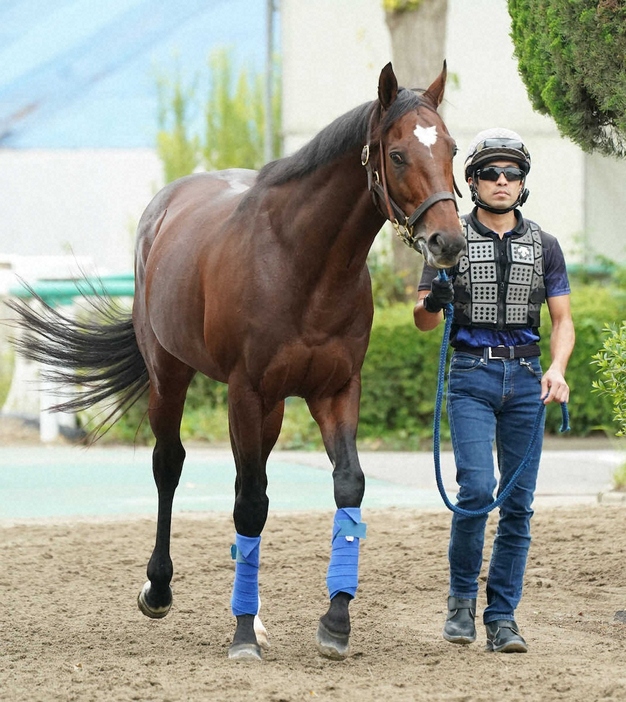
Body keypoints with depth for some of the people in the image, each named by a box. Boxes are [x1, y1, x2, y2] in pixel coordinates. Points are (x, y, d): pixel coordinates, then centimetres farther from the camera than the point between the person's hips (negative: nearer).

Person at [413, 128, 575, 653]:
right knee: (477, 488, -17)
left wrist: (557, 369, -12)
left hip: (525, 379, 2)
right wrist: (433, 302, -19)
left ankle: (502, 617, 8)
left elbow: (563, 318, 7)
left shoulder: (543, 246, 8)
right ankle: (462, 595, 4)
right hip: (471, 376, -2)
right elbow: (423, 320, 5)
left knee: (518, 502, 1)